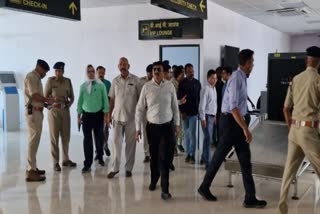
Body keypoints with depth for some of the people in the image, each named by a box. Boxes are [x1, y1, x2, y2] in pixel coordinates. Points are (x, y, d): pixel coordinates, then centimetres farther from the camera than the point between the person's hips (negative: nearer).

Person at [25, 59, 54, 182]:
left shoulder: (37, 78, 20)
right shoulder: (31, 77, -9)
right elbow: (34, 95, -19)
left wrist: (46, 103, 6)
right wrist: (47, 100, -7)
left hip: (37, 112, 10)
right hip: (33, 112, -10)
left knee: (34, 140, 14)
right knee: (33, 141, -10)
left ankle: (31, 167, 23)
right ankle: (31, 171, -9)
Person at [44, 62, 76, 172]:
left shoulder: (68, 81, 4)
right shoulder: (50, 81, -5)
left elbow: (72, 97, 11)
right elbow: (45, 96, -1)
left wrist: (68, 104, -7)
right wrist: (53, 103, -18)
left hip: (65, 111, 3)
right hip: (53, 110, -3)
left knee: (66, 136, 8)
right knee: (54, 137, -1)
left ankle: (66, 160, 21)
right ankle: (55, 162, 4)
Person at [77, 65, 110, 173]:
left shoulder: (101, 85, -4)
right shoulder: (83, 86, 4)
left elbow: (105, 100, -3)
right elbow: (80, 101, 7)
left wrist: (106, 115, -6)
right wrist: (79, 115, 5)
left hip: (98, 114, -1)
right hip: (86, 115, 1)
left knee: (99, 137, 13)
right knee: (87, 139, -1)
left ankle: (100, 157, 38)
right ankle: (87, 164, 2)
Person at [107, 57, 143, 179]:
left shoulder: (135, 80, -2)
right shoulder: (115, 81, 6)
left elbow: (140, 98, 0)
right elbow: (112, 99, 11)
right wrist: (109, 114, 8)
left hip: (131, 117, -2)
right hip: (117, 116, 2)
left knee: (130, 143, 5)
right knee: (116, 142, 2)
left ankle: (129, 168, 16)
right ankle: (115, 168, 11)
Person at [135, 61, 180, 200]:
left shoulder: (170, 86, -4)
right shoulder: (147, 87, -5)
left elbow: (175, 106, 6)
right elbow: (140, 109, 0)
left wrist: (177, 124, 9)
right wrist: (138, 128, 0)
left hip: (167, 126, -1)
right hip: (152, 126, 1)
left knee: (165, 158, -5)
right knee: (154, 156, 14)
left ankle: (165, 189, 2)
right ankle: (153, 181, 39)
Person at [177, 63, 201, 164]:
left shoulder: (197, 83, 4)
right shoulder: (182, 83, 1)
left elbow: (199, 97, 7)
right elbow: (179, 98, 0)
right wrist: (182, 111, -5)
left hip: (194, 112, -1)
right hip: (185, 112, 1)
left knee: (192, 134, -5)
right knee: (186, 134, 7)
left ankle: (192, 155, 0)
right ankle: (188, 154, 16)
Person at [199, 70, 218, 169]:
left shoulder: (214, 88, 12)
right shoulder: (205, 89, -15)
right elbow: (202, 104, -18)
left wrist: (215, 115, 17)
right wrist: (203, 118, -20)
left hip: (212, 116, 9)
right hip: (206, 116, -9)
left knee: (208, 138, 15)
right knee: (208, 139, -9)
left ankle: (203, 158, 28)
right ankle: (207, 162, -5)